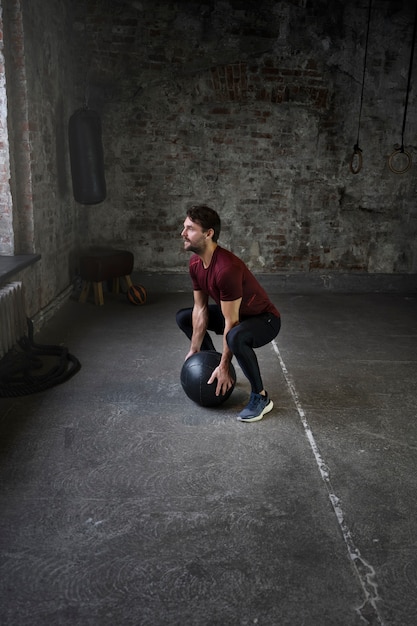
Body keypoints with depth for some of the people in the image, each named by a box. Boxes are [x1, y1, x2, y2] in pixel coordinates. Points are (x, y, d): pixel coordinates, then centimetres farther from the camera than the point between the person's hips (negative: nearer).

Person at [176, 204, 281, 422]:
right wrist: (194, 350, 1)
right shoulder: (195, 264, -7)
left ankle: (261, 397, -18)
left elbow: (231, 322, -30)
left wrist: (224, 367, -23)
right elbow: (200, 308, 0)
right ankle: (210, 364, 21)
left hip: (265, 319, -9)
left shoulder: (226, 268, -35)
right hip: (234, 314, 9)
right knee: (183, 317, 9)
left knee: (236, 337, -41)